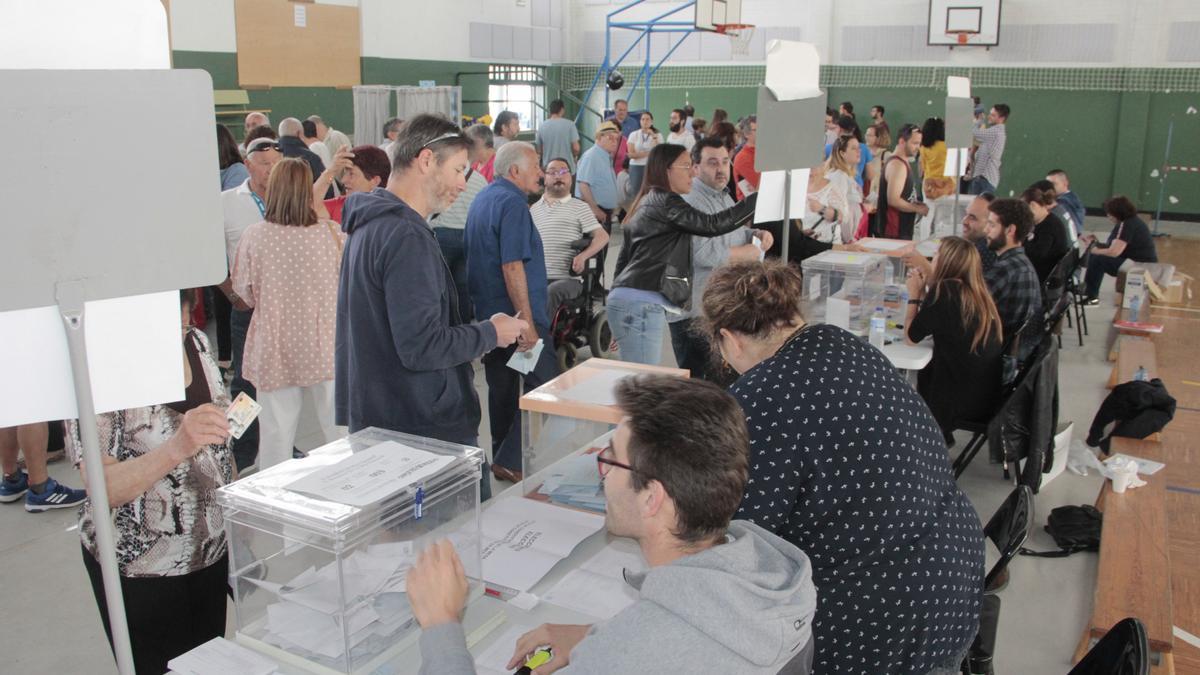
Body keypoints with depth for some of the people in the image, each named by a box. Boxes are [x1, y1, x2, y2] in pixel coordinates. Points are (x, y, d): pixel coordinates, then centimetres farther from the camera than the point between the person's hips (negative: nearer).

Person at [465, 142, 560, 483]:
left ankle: (502, 460, 24)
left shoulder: (482, 199, 15)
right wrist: (527, 323, -23)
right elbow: (512, 266, -22)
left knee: (502, 386, 15)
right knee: (544, 385, -2)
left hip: (487, 312, 10)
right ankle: (511, 460, -1)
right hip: (516, 313, -10)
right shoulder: (512, 202, -15)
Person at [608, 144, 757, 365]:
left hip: (629, 301, 10)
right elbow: (712, 224, -17)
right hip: (640, 304, -10)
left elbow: (624, 258, 23)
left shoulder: (647, 203, 23)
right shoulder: (664, 201, -6)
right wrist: (758, 198, -14)